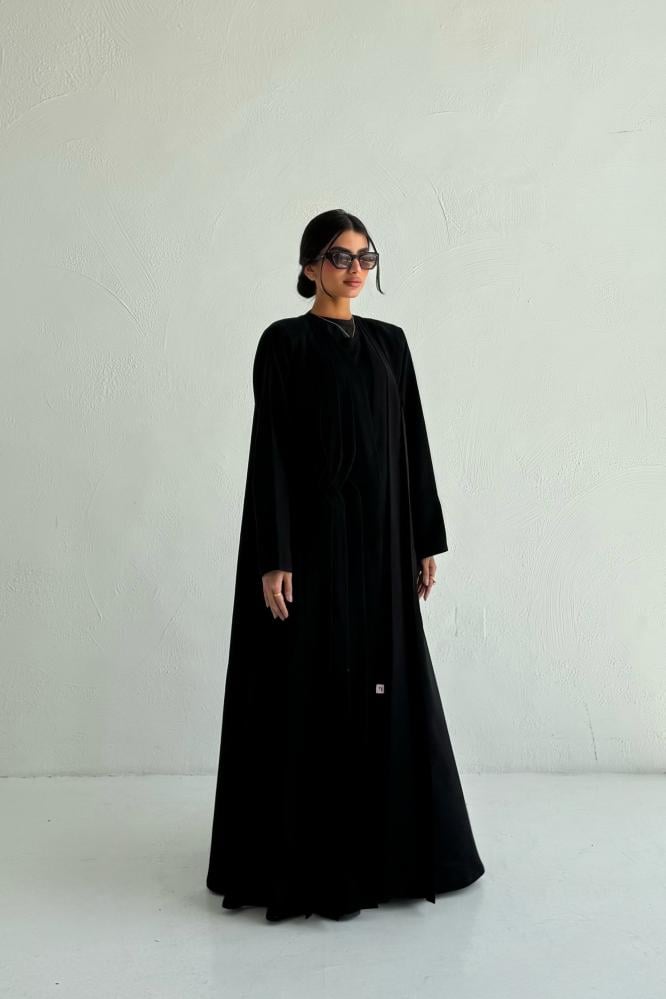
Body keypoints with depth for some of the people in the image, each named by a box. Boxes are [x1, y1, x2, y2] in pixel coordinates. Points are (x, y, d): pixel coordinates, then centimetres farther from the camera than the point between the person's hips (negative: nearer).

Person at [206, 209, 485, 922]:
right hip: (312, 532, -6)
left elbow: (412, 443, 12)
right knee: (310, 690, 0)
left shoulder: (389, 342, 12)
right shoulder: (284, 342, -4)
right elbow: (269, 451, -10)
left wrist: (425, 542, 9)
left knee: (383, 684, 11)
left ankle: (385, 845, 28)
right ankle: (305, 863, 14)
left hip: (379, 536, 6)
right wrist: (273, 558, -15)